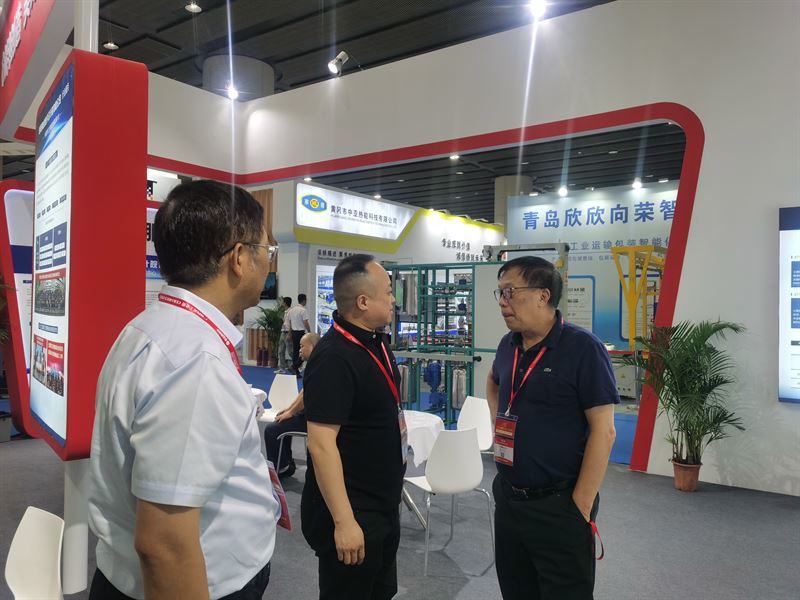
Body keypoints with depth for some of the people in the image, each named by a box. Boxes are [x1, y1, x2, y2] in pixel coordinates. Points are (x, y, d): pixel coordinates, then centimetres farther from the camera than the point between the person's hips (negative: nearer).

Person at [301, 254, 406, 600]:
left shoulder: (377, 343, 4)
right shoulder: (335, 358, -26)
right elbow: (321, 444, -28)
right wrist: (343, 521, -27)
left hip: (384, 503, 9)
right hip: (352, 511, -9)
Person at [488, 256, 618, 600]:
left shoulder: (583, 348, -15)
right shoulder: (509, 344, 5)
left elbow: (603, 430, -16)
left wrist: (581, 507, -17)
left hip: (558, 506, -6)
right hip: (507, 498, 7)